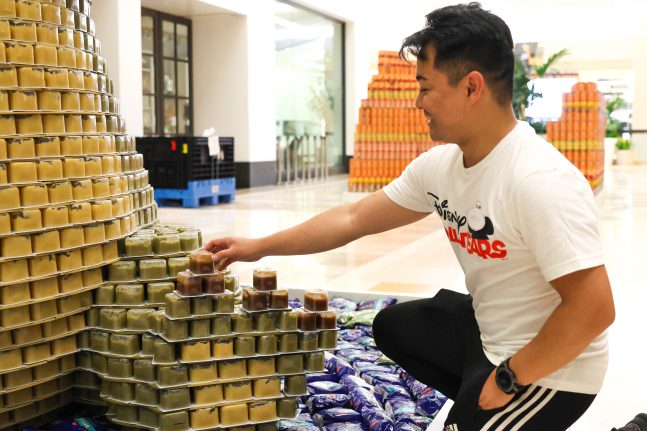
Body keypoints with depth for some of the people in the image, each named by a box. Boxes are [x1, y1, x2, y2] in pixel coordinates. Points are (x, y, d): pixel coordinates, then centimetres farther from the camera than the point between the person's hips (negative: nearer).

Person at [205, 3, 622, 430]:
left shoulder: (541, 183, -31)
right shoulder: (439, 166, -5)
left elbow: (594, 308, -31)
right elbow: (353, 219, 5)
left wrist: (508, 380, -22)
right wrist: (259, 247, 6)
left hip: (548, 369, -8)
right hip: (487, 329, 8)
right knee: (394, 326, 22)